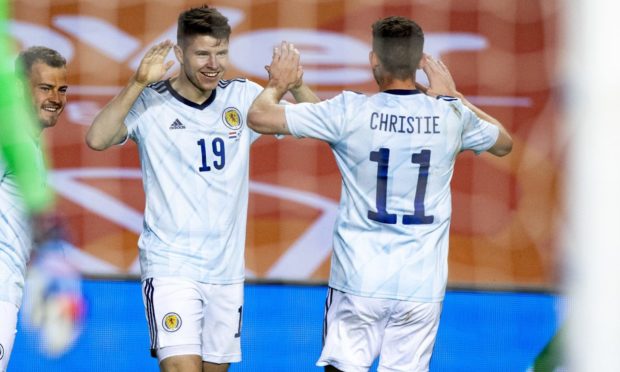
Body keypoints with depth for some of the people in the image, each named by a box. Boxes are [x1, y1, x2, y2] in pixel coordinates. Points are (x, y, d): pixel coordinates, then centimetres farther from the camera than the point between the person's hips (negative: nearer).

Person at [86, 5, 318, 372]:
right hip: (171, 266, -5)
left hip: (227, 268, 5)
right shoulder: (150, 103, -8)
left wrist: (295, 84, -19)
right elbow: (97, 139, -23)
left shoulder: (242, 97, 3)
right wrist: (138, 83, -30)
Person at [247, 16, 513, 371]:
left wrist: (278, 85, 16)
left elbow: (259, 118, -5)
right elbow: (504, 143, 21)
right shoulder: (451, 115, -2)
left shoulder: (350, 112, -9)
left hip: (359, 279, -2)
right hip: (422, 285, 2)